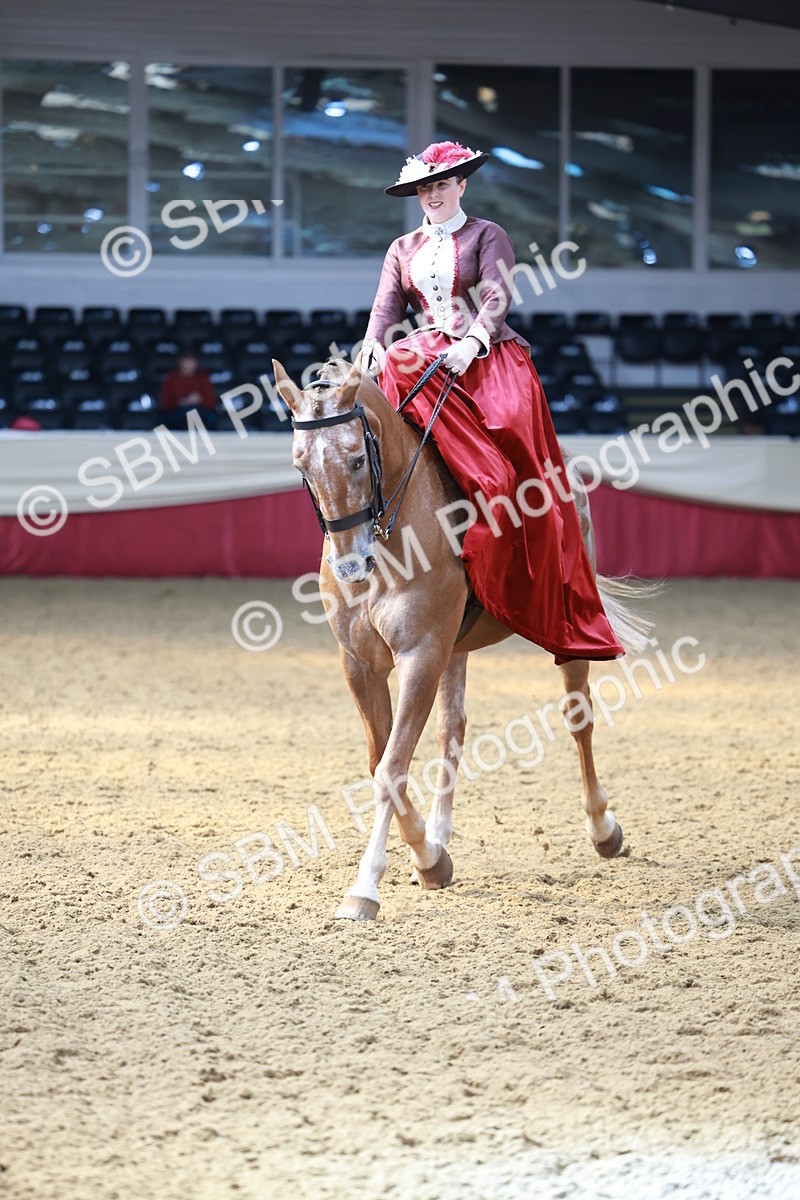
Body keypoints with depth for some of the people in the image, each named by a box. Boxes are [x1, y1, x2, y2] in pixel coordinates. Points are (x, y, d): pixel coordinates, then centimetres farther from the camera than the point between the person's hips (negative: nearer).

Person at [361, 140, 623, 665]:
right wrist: (370, 357, -14)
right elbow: (386, 310, 9)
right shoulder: (403, 249, 21)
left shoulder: (487, 237, 9)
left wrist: (471, 342, -27)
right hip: (426, 357, 3)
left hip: (488, 357, -3)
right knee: (396, 365, -34)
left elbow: (497, 297, -7)